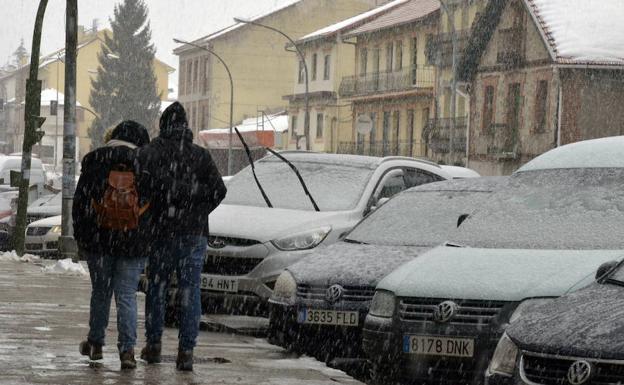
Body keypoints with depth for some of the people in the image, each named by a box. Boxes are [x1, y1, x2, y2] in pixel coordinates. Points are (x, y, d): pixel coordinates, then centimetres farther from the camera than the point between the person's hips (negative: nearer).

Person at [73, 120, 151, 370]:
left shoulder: (95, 160, 2)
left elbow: (80, 202, 4)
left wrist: (81, 239, 10)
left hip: (99, 239, 1)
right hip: (134, 243, -1)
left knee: (100, 292, 15)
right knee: (127, 295, 1)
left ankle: (95, 344, 26)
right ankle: (127, 349, -7)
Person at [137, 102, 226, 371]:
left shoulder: (149, 153, -1)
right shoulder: (201, 155, 4)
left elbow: (142, 184, -15)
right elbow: (218, 190, -2)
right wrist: (198, 212, 8)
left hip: (160, 231, -1)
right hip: (194, 233, 1)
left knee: (156, 288, 13)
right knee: (190, 291, 1)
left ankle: (153, 344, 17)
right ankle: (186, 351, -4)